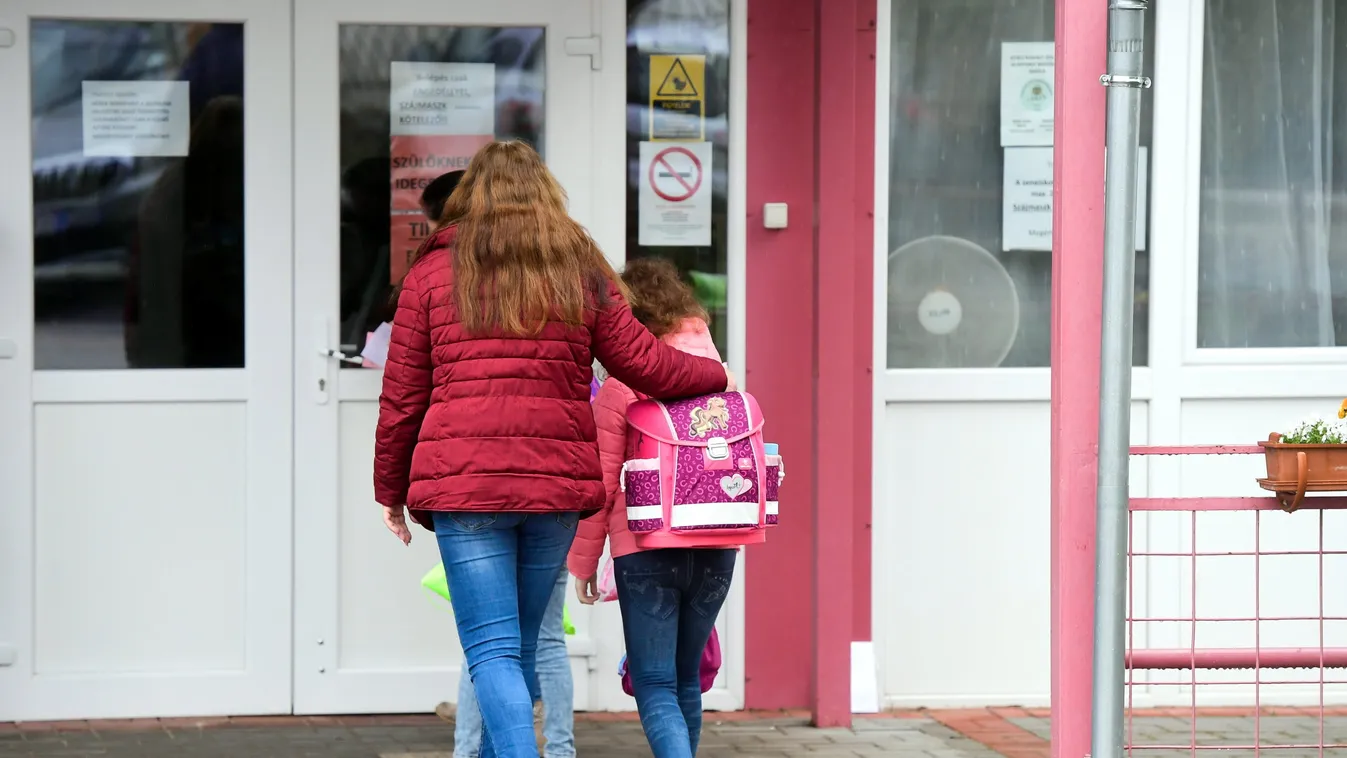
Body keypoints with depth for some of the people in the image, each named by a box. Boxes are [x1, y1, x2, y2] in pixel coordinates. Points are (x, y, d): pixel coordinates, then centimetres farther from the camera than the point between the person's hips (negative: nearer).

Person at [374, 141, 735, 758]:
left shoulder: (433, 272, 5)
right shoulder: (581, 272, 8)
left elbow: (402, 395, 6)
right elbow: (646, 364, 11)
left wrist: (391, 490, 16)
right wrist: (714, 376, 31)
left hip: (464, 480, -3)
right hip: (557, 482, 3)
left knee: (493, 652, -5)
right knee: (522, 645, 17)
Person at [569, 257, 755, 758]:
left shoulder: (619, 388, -7)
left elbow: (600, 485, -5)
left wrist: (584, 561, 4)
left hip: (648, 549, -5)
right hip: (716, 547, 5)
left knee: (655, 686, -4)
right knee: (685, 679, 18)